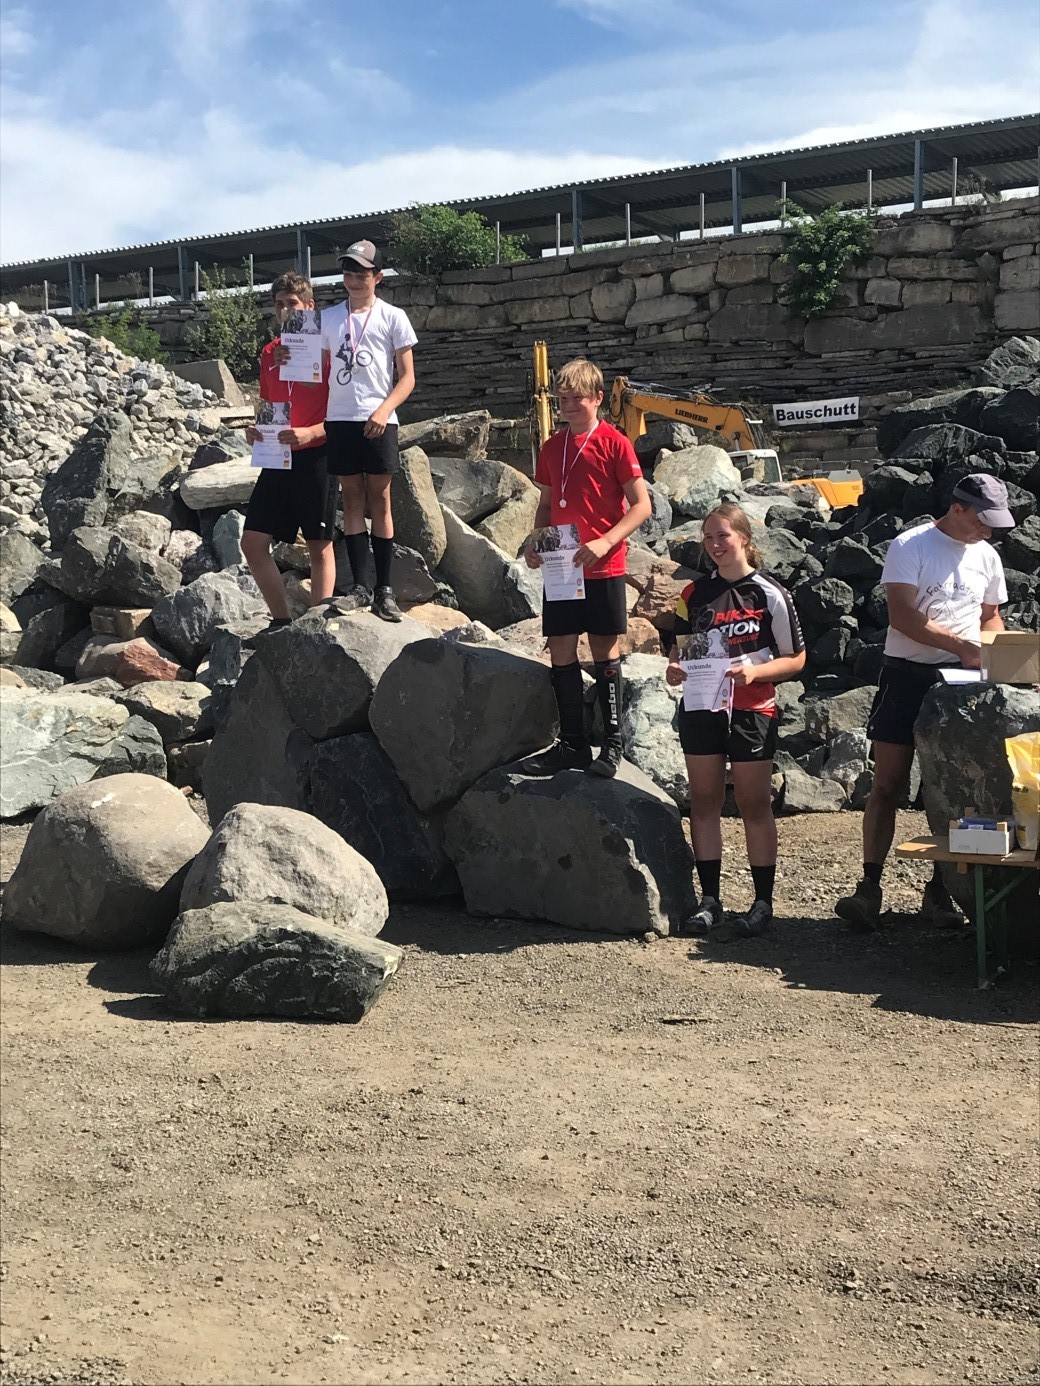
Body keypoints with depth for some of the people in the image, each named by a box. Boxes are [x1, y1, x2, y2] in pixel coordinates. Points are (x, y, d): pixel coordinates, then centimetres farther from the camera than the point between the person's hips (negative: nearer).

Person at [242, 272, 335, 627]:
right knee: (253, 543, 0)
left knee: (320, 547, 2)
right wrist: (257, 429, 2)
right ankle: (282, 621, 11)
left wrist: (310, 433, -23)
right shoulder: (269, 354, 14)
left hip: (315, 456, -6)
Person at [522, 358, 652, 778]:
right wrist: (535, 540, 1)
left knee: (605, 652, 1)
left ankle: (612, 743, 10)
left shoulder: (614, 443, -6)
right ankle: (571, 744, 16)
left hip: (602, 568, -5)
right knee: (561, 651, 6)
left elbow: (641, 505, -8)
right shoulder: (552, 447, 11)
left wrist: (605, 542, -19)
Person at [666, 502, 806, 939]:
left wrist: (754, 672, -19)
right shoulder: (695, 593, 8)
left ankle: (762, 903, 11)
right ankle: (709, 899, 16)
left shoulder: (769, 594, -5)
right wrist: (673, 668, -5)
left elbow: (795, 659, -3)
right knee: (704, 802, 7)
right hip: (700, 708, 4)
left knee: (754, 805, 2)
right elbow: (681, 645, 17)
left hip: (751, 712, -4)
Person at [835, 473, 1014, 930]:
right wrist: (961, 645, -22)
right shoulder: (910, 546, -6)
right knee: (888, 785, -4)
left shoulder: (987, 557, 12)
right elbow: (902, 615, -16)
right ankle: (870, 888, -1)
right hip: (907, 674, -5)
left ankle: (939, 891, 14)